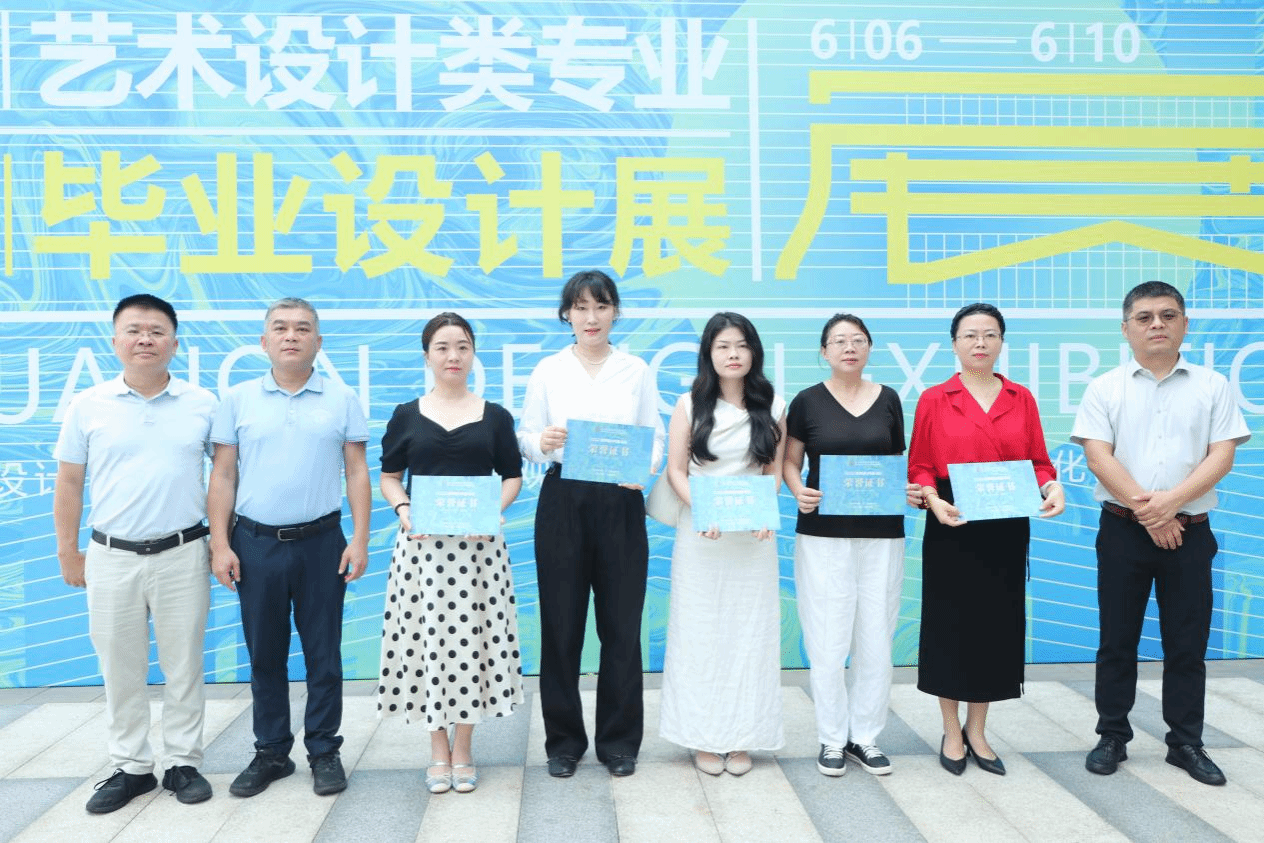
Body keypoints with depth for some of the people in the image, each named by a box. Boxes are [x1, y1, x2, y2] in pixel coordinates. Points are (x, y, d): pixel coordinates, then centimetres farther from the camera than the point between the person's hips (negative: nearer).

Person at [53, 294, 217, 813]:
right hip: (111, 557, 1)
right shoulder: (89, 406, 2)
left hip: (182, 555, -1)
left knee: (183, 667, 7)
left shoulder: (201, 405, 1)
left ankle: (183, 763, 21)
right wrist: (68, 553, 5)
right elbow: (69, 483, 7)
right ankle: (130, 767, 25)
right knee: (120, 670, 10)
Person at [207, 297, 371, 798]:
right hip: (255, 543, 1)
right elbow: (223, 475, 5)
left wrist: (360, 539, -5)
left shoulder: (341, 400, 3)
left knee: (323, 653, 6)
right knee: (264, 654, 10)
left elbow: (357, 472, 2)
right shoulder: (239, 400, 5)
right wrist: (220, 544, -2)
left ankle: (324, 752, 19)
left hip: (321, 541, -1)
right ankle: (271, 752, 25)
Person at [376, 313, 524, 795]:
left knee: (472, 638, 2)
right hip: (422, 542, 0)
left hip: (478, 543, 0)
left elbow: (512, 476, 10)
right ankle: (438, 751, 19)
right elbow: (389, 477, 10)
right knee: (427, 637, 3)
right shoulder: (406, 416, 7)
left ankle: (462, 751, 18)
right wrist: (402, 510, -9)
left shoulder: (495, 417, 7)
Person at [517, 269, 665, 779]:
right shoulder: (547, 371, 6)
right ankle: (564, 740, 20)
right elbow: (526, 437, 4)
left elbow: (656, 436, 6)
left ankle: (619, 741, 20)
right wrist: (541, 442, -18)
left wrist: (644, 467, -14)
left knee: (622, 624, 4)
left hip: (621, 503, 1)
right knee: (561, 623, 4)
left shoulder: (637, 370, 7)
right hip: (562, 502, 0)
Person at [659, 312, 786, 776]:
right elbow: (676, 470, 0)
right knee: (700, 629, 2)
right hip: (700, 534, -1)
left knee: (750, 630, 4)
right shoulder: (690, 405, 2)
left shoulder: (773, 407, 6)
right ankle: (704, 737, 14)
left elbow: (775, 471, 8)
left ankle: (741, 737, 15)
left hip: (754, 534, 1)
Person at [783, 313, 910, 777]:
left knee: (876, 639, 5)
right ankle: (832, 739, 16)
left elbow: (899, 461, 14)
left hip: (882, 534, 2)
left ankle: (866, 737, 21)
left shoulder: (888, 399, 7)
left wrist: (911, 488, -6)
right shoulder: (808, 401, 1)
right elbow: (790, 462, 5)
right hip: (823, 534, -2)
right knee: (827, 640, -1)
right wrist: (798, 491, -14)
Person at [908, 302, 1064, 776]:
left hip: (1007, 530, 3)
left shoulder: (1022, 399, 7)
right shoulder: (934, 400, -1)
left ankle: (977, 732, 26)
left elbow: (1038, 461, 6)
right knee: (950, 624, 5)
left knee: (997, 624, 9)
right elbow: (920, 467, -2)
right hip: (952, 528, -3)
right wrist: (934, 500, -20)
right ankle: (952, 733, 21)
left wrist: (1052, 487, -14)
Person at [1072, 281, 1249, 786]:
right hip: (1123, 531, -1)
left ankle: (1186, 743, 21)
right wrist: (1145, 508, -15)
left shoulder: (1211, 386, 5)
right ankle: (1112, 737, 18)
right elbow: (1097, 457, -6)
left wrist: (1170, 502, -16)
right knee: (1117, 640, 6)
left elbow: (1221, 456, -3)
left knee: (1187, 643, 7)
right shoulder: (1105, 388, 2)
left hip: (1189, 532, 1)